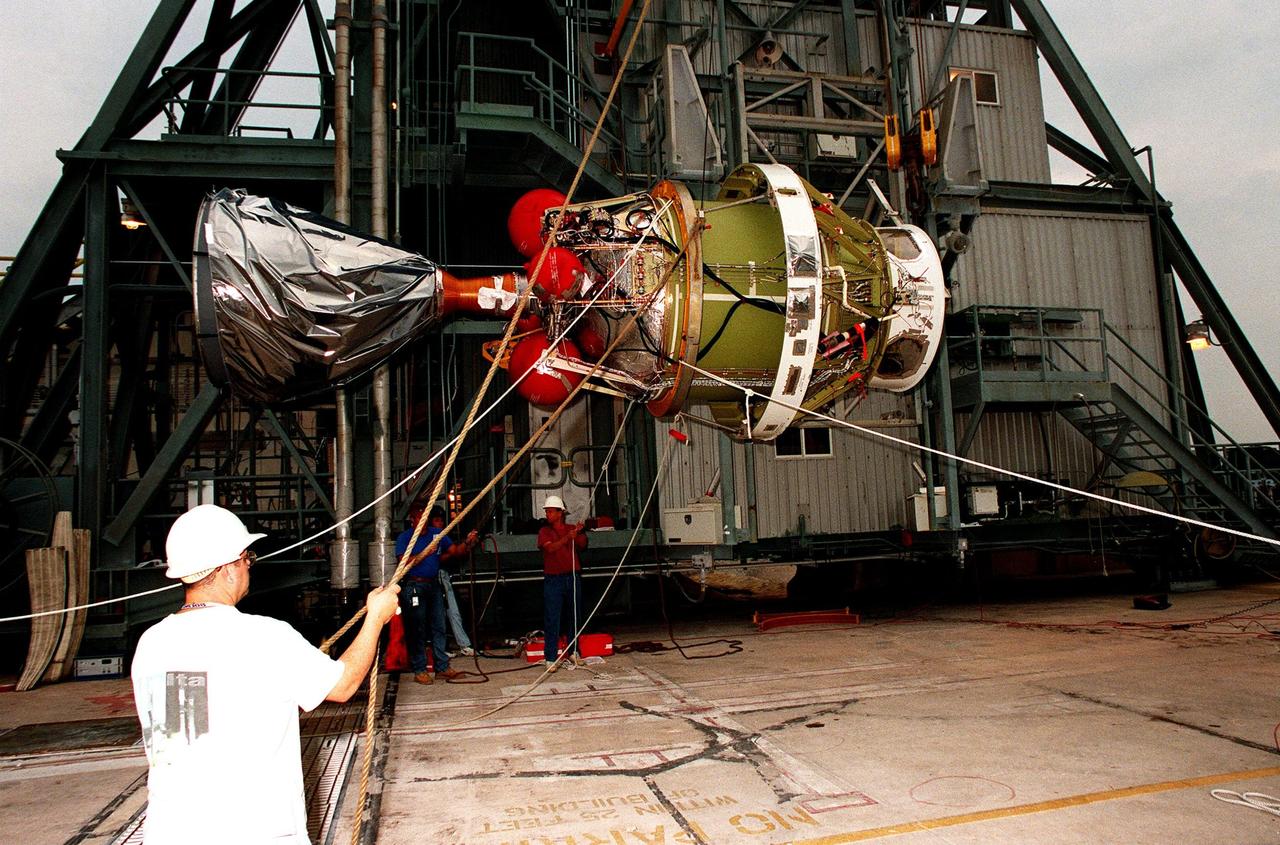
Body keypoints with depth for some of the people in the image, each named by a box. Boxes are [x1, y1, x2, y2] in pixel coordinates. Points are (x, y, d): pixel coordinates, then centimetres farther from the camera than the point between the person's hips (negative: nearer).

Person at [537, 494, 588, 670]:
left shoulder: (572, 529, 10)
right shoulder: (544, 531, 4)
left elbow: (582, 546, -3)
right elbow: (550, 548, -14)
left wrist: (581, 533, -21)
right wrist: (566, 538, -27)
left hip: (573, 577, 3)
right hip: (553, 579, -3)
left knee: (575, 615, 10)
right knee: (552, 619, -5)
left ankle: (574, 651, 24)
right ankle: (550, 658, -4)